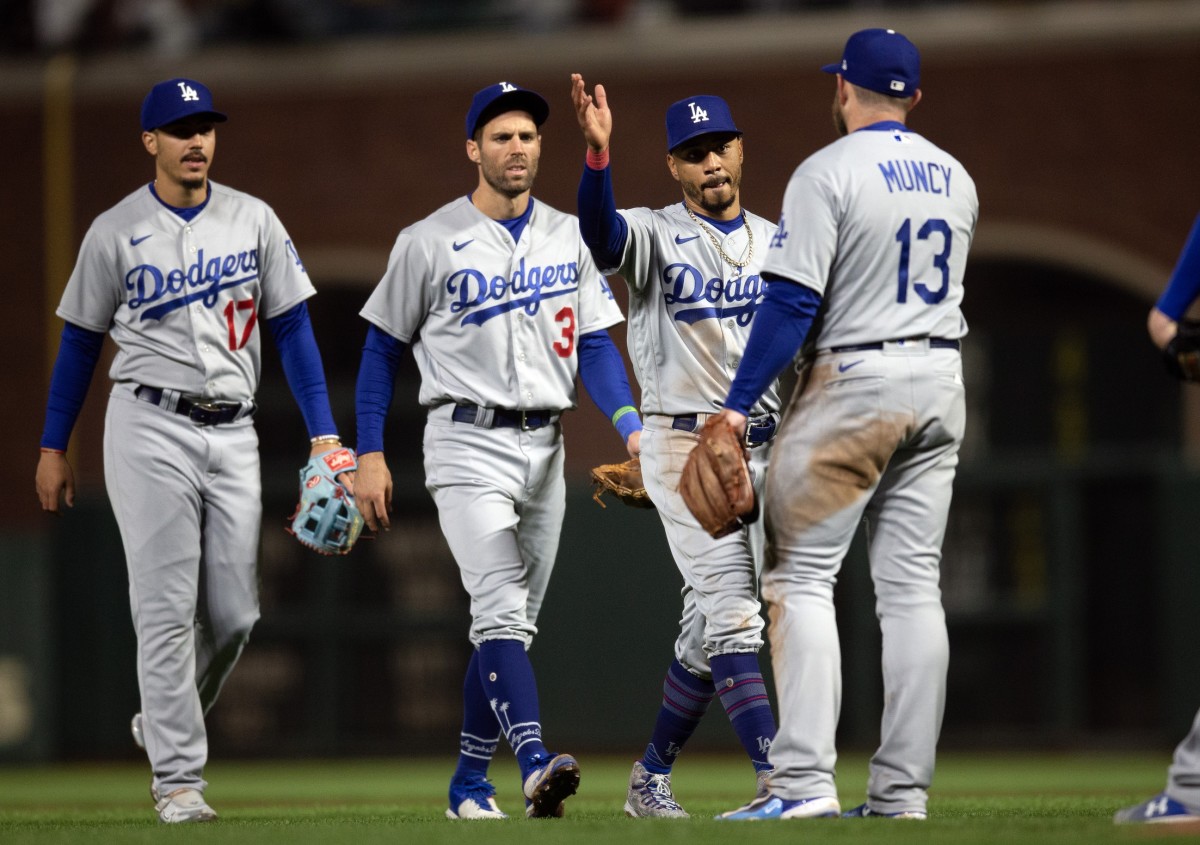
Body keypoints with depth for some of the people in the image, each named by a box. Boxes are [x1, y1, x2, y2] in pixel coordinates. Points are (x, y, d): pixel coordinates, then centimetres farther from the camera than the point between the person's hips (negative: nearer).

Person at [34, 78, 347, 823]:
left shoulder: (254, 221, 7)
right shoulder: (116, 232, 1)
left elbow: (292, 328, 7)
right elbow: (81, 341, 8)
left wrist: (324, 434, -1)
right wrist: (54, 448, 7)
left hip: (234, 432, 3)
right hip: (151, 428, -3)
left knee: (236, 612, 3)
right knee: (167, 608, -8)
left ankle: (166, 723, 28)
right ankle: (179, 778, -6)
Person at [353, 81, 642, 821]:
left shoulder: (569, 238, 10)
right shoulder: (431, 242, -2)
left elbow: (596, 345, 7)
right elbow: (384, 346, 3)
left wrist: (632, 427, -10)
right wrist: (370, 455, -2)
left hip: (544, 449, 5)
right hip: (468, 446, -5)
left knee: (512, 624, 10)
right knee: (501, 609, -20)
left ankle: (470, 782, 20)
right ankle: (536, 761, -35)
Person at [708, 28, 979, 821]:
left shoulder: (828, 172, -11)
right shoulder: (956, 180, 11)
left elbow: (793, 301, -17)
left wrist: (739, 404, -15)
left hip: (853, 383, -6)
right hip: (941, 384, 6)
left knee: (801, 577, -3)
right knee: (914, 586, 7)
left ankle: (805, 780, -14)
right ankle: (903, 790, 5)